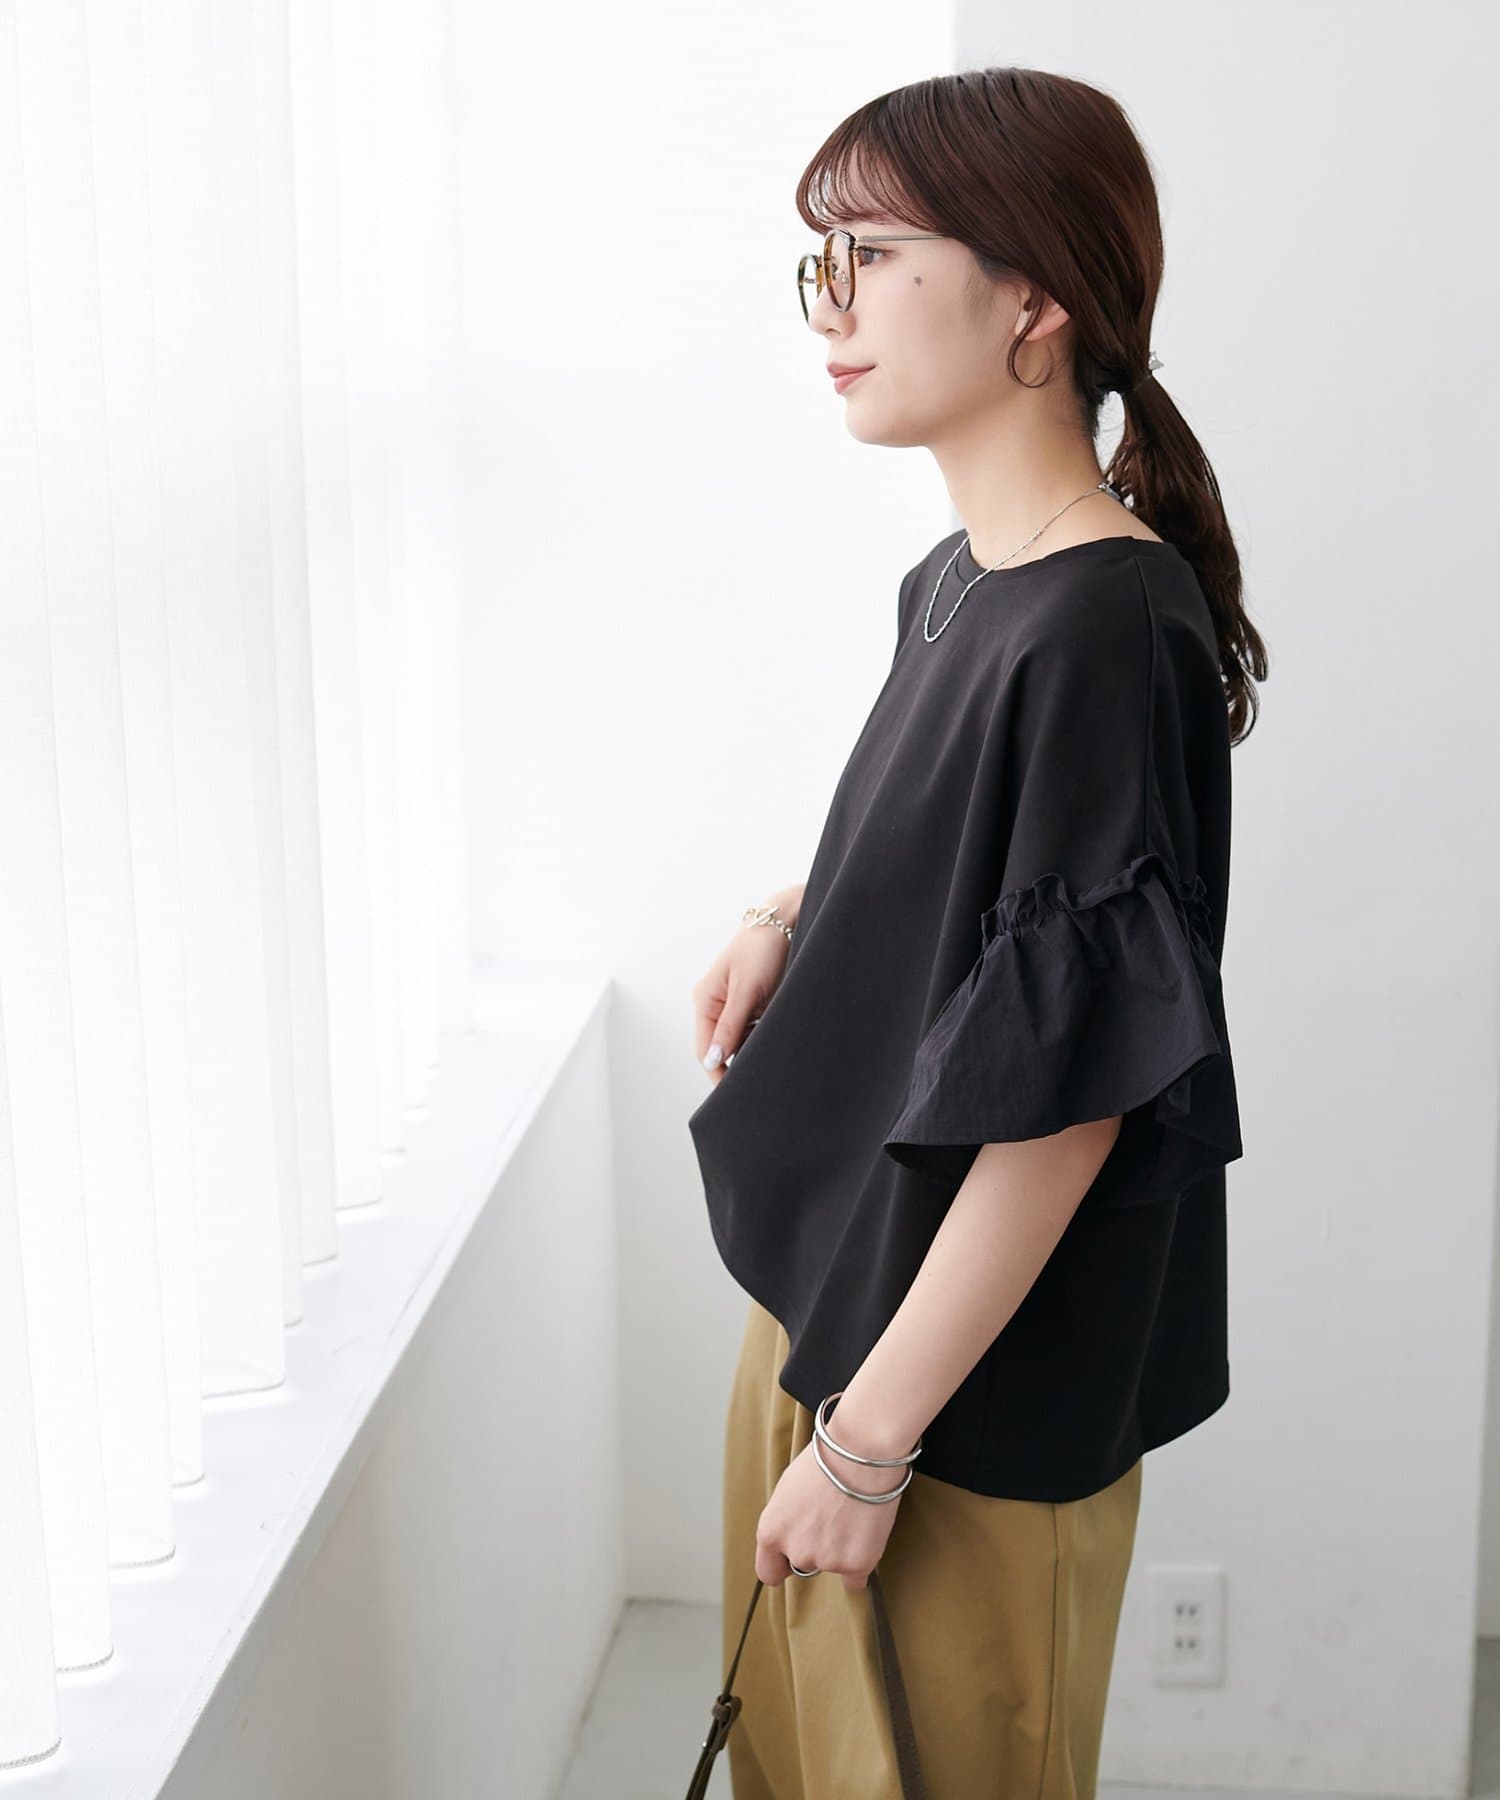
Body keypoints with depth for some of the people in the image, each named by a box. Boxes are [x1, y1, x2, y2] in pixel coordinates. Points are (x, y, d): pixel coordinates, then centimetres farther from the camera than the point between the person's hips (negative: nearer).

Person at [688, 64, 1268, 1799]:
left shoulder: (1104, 634, -25)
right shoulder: (959, 580, 3)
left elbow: (1064, 1104, -25)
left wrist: (870, 1435, -21)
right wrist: (794, 920, 4)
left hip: (974, 1395, -9)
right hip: (838, 1284, 9)